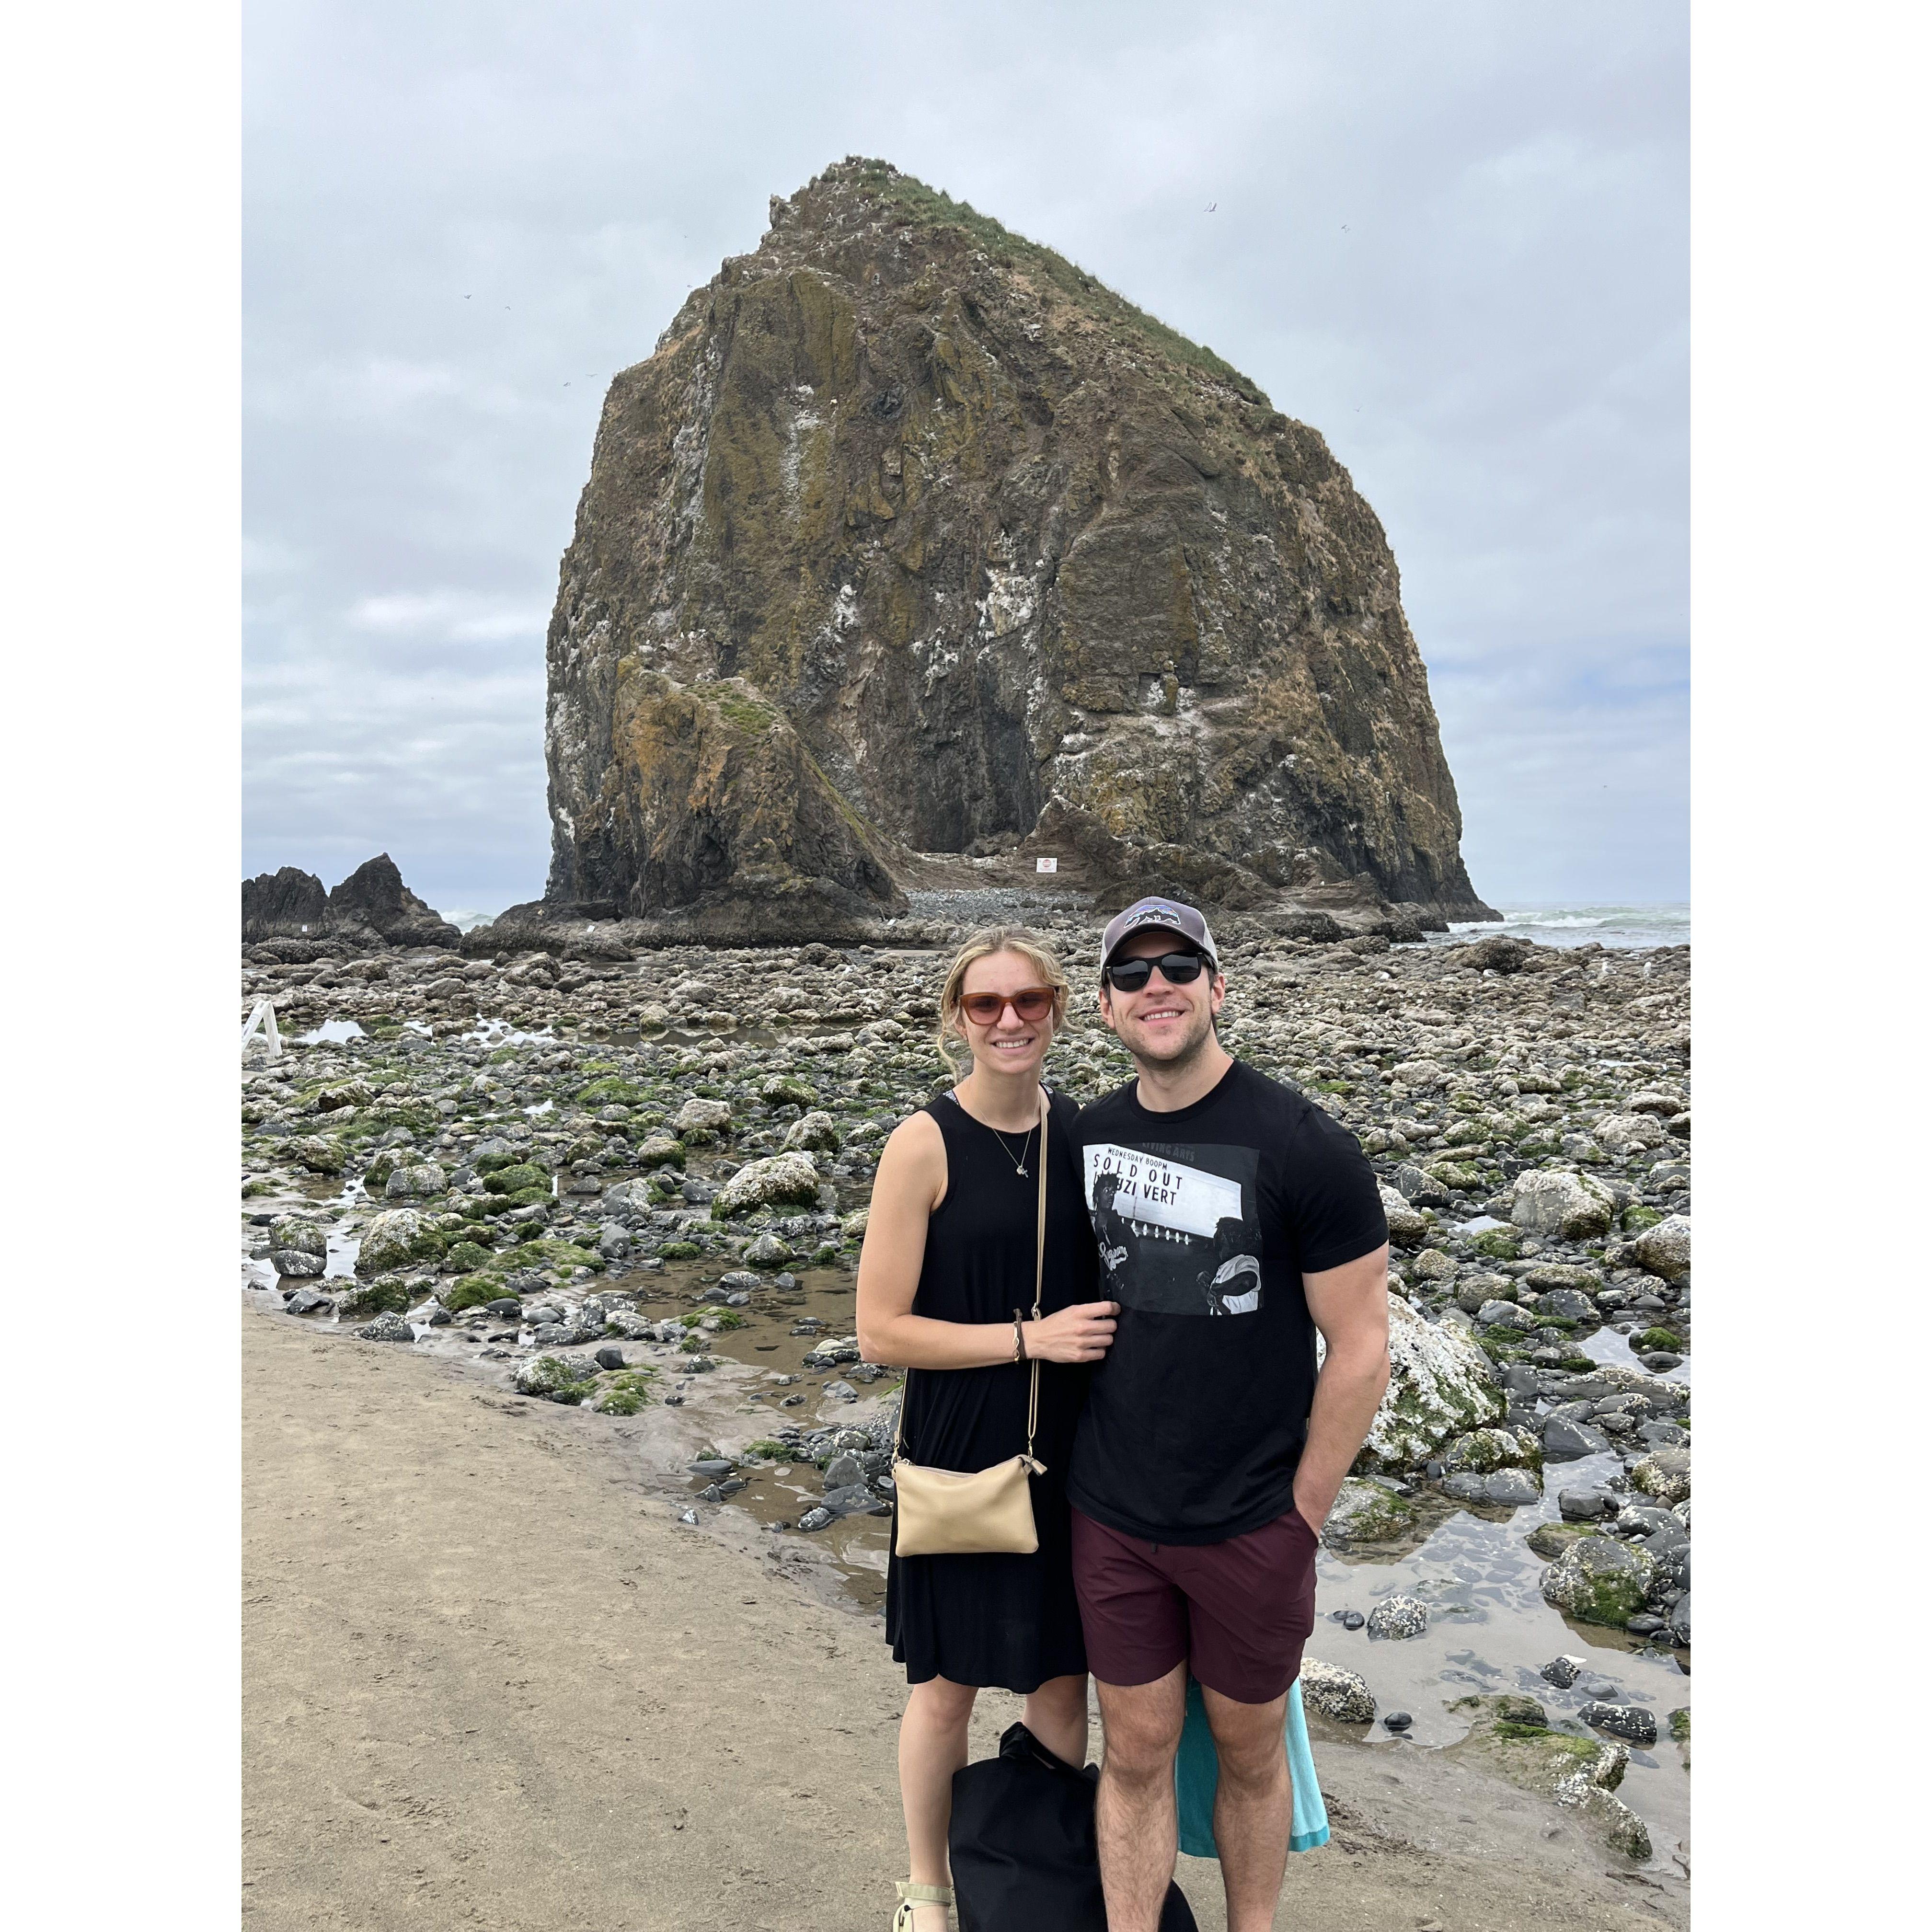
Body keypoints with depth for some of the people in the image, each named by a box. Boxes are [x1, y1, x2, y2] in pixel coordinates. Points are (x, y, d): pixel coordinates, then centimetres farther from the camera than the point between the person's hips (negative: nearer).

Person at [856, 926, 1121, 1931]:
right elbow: (880, 1328, -15)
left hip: (1070, 1450, 4)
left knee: (1062, 1677, 17)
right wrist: (1028, 1337, -19)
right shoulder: (924, 1144, -15)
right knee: (949, 1684, 14)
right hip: (962, 1453, -4)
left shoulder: (1083, 1130, -1)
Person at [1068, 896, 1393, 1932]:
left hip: (1252, 1525, -2)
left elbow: (1360, 1345, -12)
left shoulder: (1304, 1145, -15)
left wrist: (1302, 1517, -8)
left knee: (1248, 1751, 17)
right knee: (1135, 1754, 14)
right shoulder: (1089, 1135, -2)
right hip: (1111, 1517, 3)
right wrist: (1080, 1458, 7)